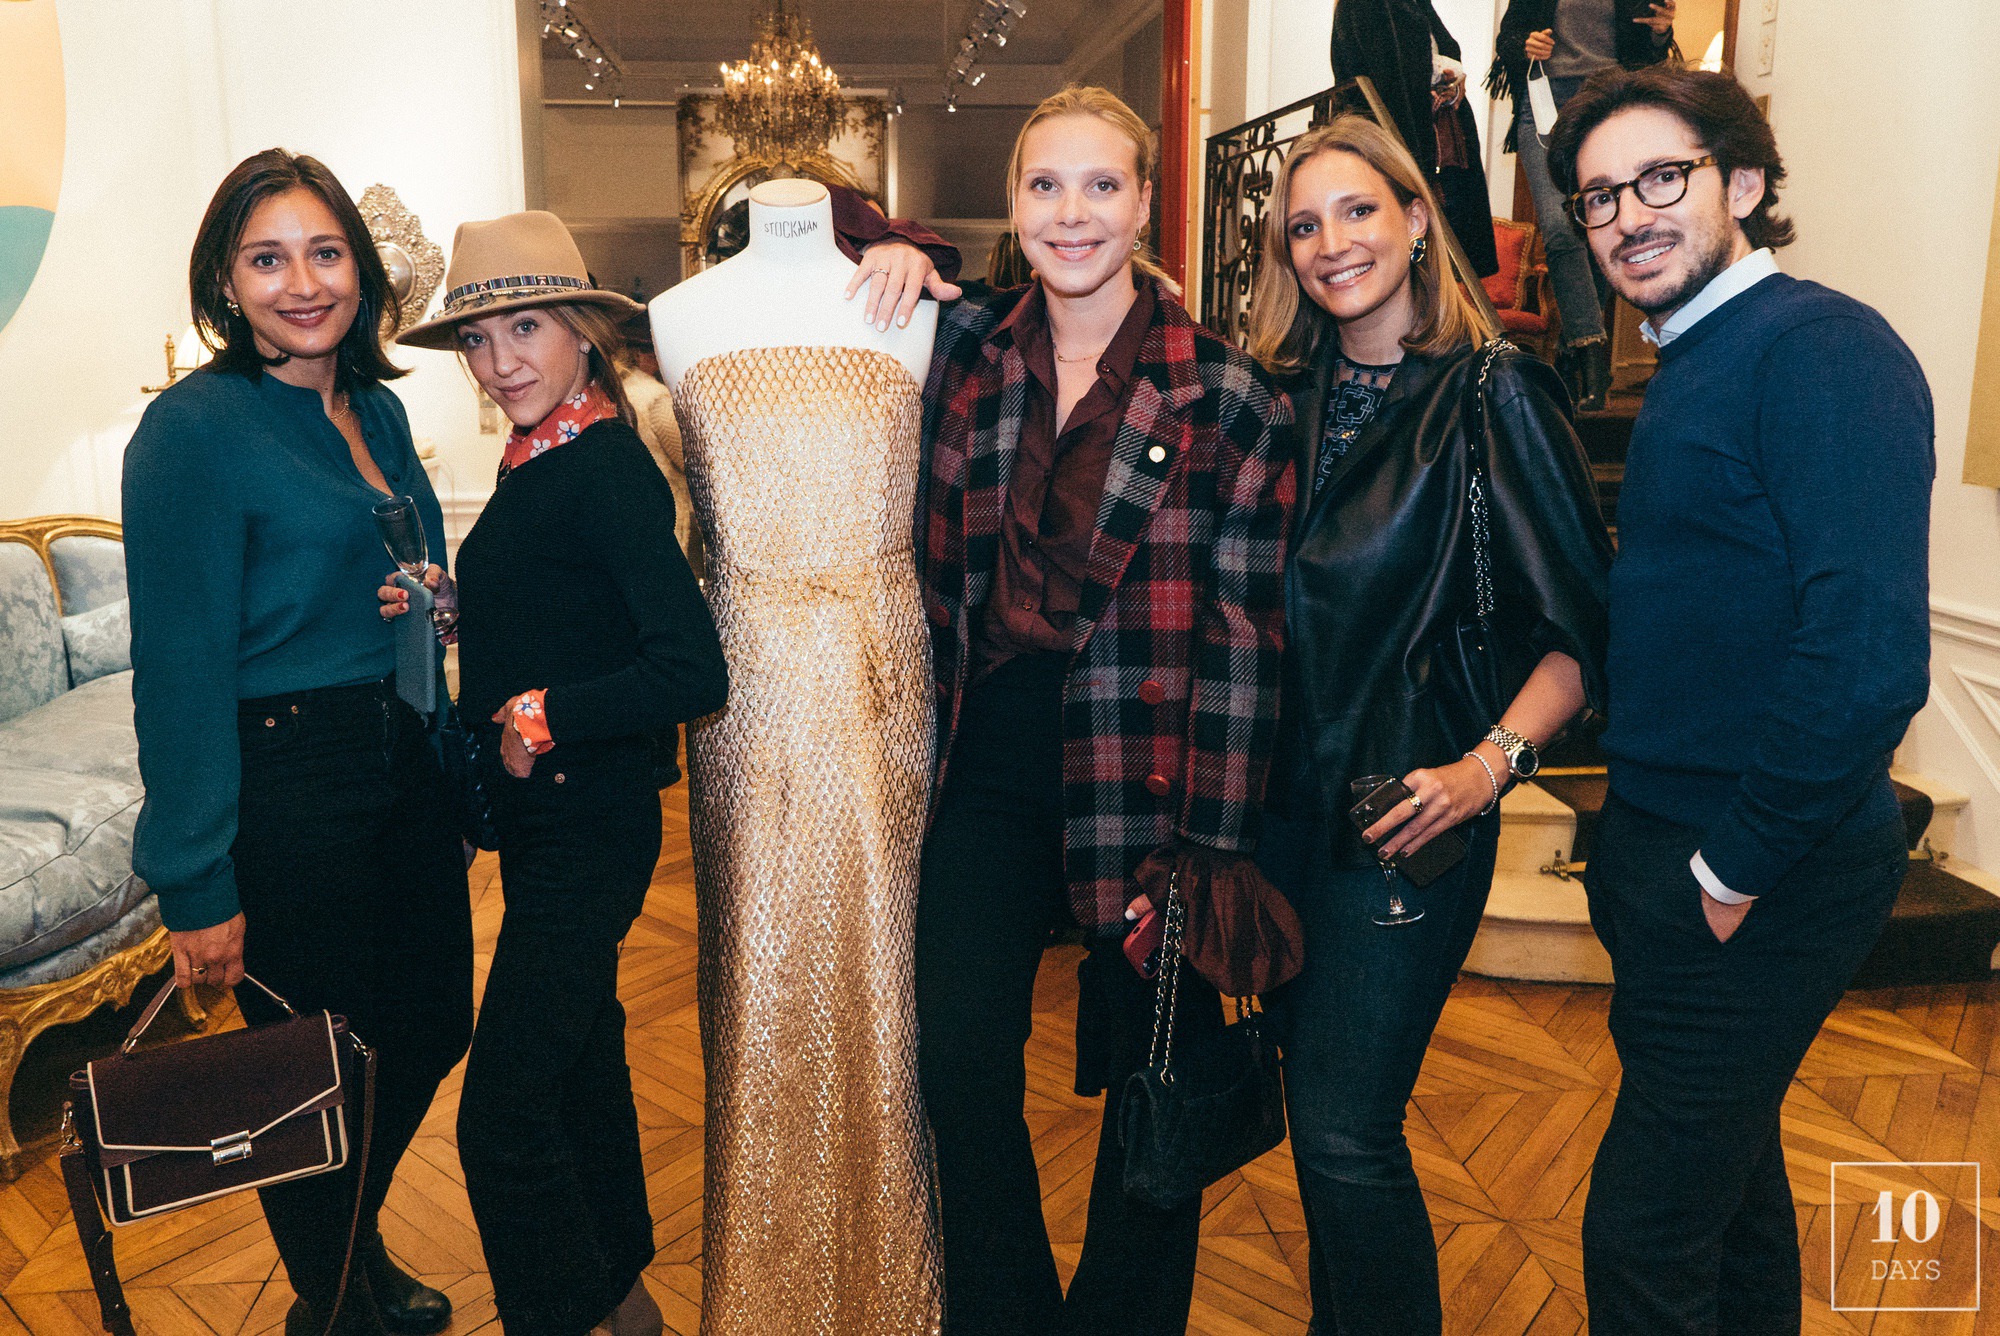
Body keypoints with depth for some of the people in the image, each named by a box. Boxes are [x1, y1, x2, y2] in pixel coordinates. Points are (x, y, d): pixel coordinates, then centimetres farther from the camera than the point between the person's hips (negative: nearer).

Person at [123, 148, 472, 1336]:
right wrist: (198, 884, -15)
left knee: (432, 1026, 18)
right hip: (284, 783, -7)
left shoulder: (377, 409, 8)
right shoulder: (193, 428, -14)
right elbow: (180, 669, -16)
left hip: (407, 767, 7)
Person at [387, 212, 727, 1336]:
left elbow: (694, 671, -28)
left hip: (588, 832, -10)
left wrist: (541, 718, -19)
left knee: (503, 1113, -4)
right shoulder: (541, 462, 7)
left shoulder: (607, 469, -20)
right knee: (580, 1047, 23)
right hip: (542, 822, 10)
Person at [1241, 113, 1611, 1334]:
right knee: (1312, 1106, 17)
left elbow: (1585, 625, -8)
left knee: (1346, 1130, -1)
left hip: (1410, 814, -5)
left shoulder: (1493, 394, -7)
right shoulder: (1285, 395, 7)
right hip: (1284, 791, 5)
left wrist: (1493, 762, -19)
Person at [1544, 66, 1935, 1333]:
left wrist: (1739, 863, -19)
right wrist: (1641, 839, 9)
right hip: (1682, 857, 9)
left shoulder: (1822, 349, -17)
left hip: (1762, 883, -9)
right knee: (1729, 1179, 25)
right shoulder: (1692, 367, 13)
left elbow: (1867, 653, -28)